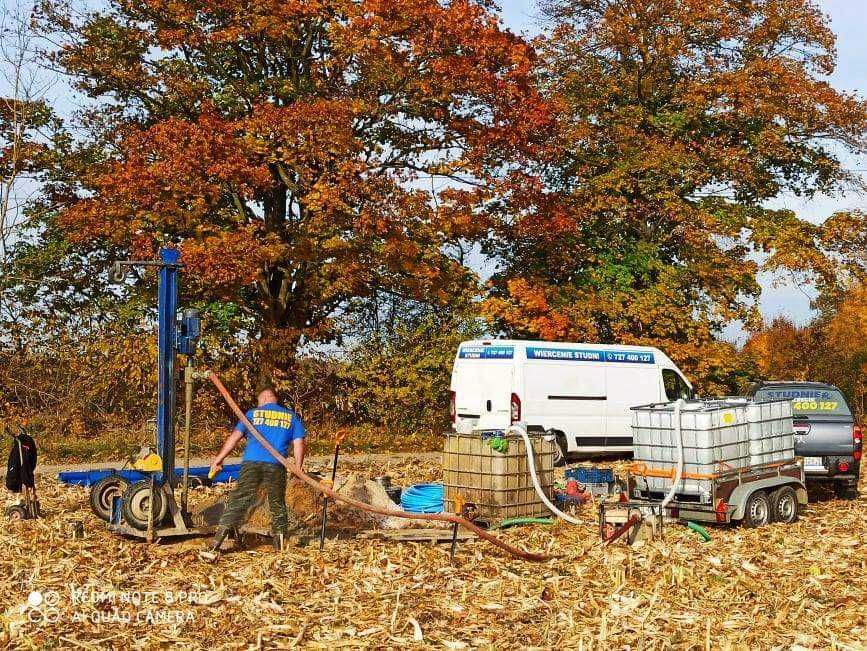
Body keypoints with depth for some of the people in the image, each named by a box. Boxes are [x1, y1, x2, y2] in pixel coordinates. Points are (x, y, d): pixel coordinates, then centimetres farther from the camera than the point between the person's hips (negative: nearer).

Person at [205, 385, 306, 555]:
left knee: (238, 500, 0)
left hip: (251, 463, -1)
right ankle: (280, 544, 14)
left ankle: (219, 537, -7)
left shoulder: (253, 413, 14)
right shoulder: (292, 417, 16)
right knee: (277, 504, 13)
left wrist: (218, 459, 12)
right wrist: (297, 469, 12)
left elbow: (234, 437, 9)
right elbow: (299, 444, 8)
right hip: (276, 466, 1)